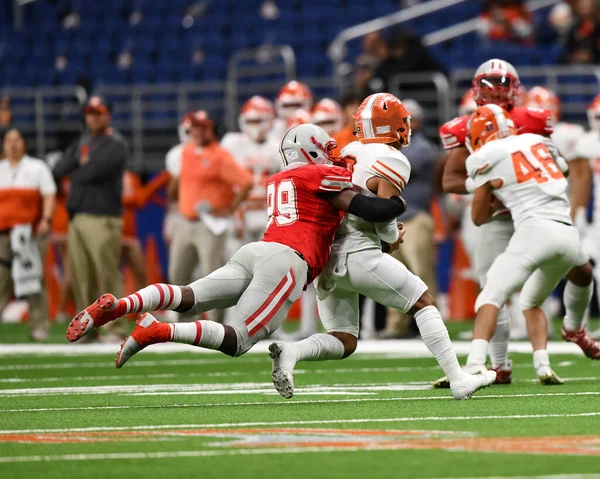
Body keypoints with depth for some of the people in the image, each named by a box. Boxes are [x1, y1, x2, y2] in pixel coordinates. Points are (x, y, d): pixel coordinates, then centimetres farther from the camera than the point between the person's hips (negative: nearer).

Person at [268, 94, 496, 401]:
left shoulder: (348, 153, 17)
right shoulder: (392, 161, -4)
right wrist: (393, 238, 7)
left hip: (326, 258, 6)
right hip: (360, 254, -6)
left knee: (343, 342, 9)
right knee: (424, 304, 8)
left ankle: (290, 352, -18)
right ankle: (458, 380, 4)